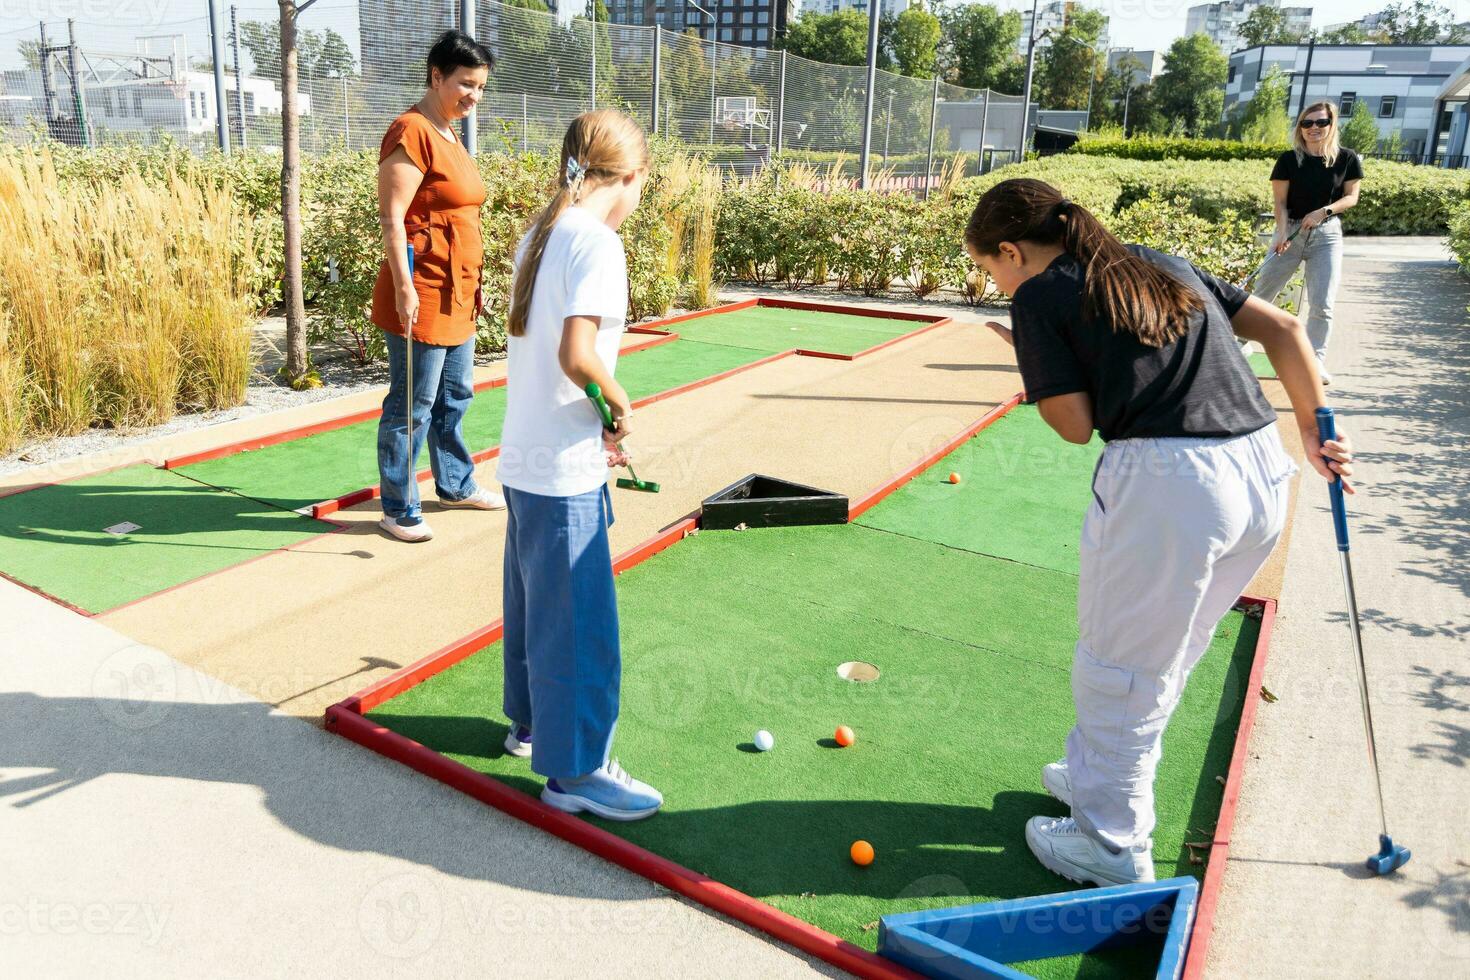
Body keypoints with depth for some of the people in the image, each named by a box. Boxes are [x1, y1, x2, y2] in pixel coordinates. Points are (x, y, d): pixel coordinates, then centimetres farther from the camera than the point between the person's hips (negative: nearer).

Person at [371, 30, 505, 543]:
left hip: (456, 294, 10)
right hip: (423, 294, -10)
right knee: (412, 406, -1)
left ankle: (455, 484, 35)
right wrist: (404, 289, -23)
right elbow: (391, 218, -18)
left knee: (455, 395, 19)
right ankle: (398, 510, 10)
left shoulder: (448, 134, 16)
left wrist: (472, 285, 22)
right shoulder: (412, 132, -14)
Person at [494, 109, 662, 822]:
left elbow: (540, 347, 11)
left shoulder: (540, 235, 9)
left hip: (523, 457, 9)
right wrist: (619, 404, -10)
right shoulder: (596, 241, -17)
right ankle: (575, 771, 16)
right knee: (579, 621, 3)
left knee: (532, 600, 23)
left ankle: (530, 721, 41)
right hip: (564, 472, -9)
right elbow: (576, 354, -27)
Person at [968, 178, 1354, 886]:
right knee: (1162, 657, 23)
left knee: (1118, 668, 11)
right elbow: (1283, 329, 18)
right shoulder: (1166, 265, 21)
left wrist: (1037, 367, 13)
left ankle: (1113, 845, 25)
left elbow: (1076, 425, -3)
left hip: (1167, 480, -8)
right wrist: (1314, 432, 21)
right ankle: (1101, 777, 43)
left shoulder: (1038, 297, 1)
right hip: (1264, 470, 8)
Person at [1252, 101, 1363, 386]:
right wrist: (1282, 232, -19)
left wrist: (1324, 211, -16)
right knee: (1261, 295, 2)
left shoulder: (1347, 159, 0)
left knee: (1322, 304, -7)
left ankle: (1316, 360, 2)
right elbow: (1279, 200, -4)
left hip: (1327, 234, 0)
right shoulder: (1289, 159, -2)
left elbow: (1351, 197, 3)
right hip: (1290, 230, 0)